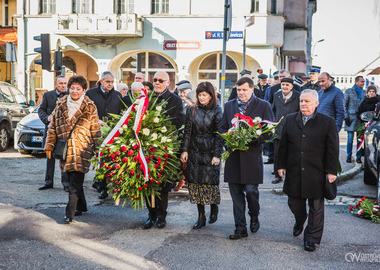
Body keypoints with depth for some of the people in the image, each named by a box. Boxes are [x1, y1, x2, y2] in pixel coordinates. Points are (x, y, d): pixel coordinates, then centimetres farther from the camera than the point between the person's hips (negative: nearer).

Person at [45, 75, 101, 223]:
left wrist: (96, 150, 2)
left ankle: (70, 212, -10)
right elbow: (52, 126, 14)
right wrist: (49, 145, 9)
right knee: (72, 180, 12)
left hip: (82, 150, -4)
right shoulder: (60, 105, 10)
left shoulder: (90, 107, 1)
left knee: (75, 183, -10)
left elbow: (96, 130, 4)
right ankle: (81, 206, 29)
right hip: (64, 149, 4)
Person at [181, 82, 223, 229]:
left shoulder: (217, 111, -3)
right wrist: (185, 150, 1)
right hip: (194, 151, 3)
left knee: (210, 181, -2)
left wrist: (217, 155, -10)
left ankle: (214, 208, 25)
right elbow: (187, 131, 8)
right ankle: (201, 216, 11)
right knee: (195, 181, 2)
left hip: (210, 152, -3)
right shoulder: (192, 110, 7)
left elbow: (218, 134, -5)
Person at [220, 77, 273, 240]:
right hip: (233, 155, 3)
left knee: (251, 190, -5)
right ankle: (240, 228, 13)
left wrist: (252, 139, -16)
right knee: (236, 193, 4)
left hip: (252, 155, -3)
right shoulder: (229, 106, 14)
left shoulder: (263, 106, 3)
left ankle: (254, 217, 25)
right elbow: (223, 128, 16)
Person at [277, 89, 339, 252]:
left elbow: (333, 149, -3)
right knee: (294, 202, 13)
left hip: (316, 174, -3)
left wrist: (331, 171, -6)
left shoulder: (327, 122, -2)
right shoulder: (290, 120, 8)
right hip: (294, 172, 3)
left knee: (316, 207, 5)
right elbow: (283, 145, 11)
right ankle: (299, 221, 44)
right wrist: (281, 165, 7)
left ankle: (312, 238, 19)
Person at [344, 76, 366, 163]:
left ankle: (358, 157, 10)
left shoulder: (364, 92, 13)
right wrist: (346, 117, -5)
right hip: (351, 118, -3)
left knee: (360, 139, 2)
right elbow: (344, 105, 2)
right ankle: (349, 156, 10)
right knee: (350, 139, -2)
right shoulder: (348, 91, 3)